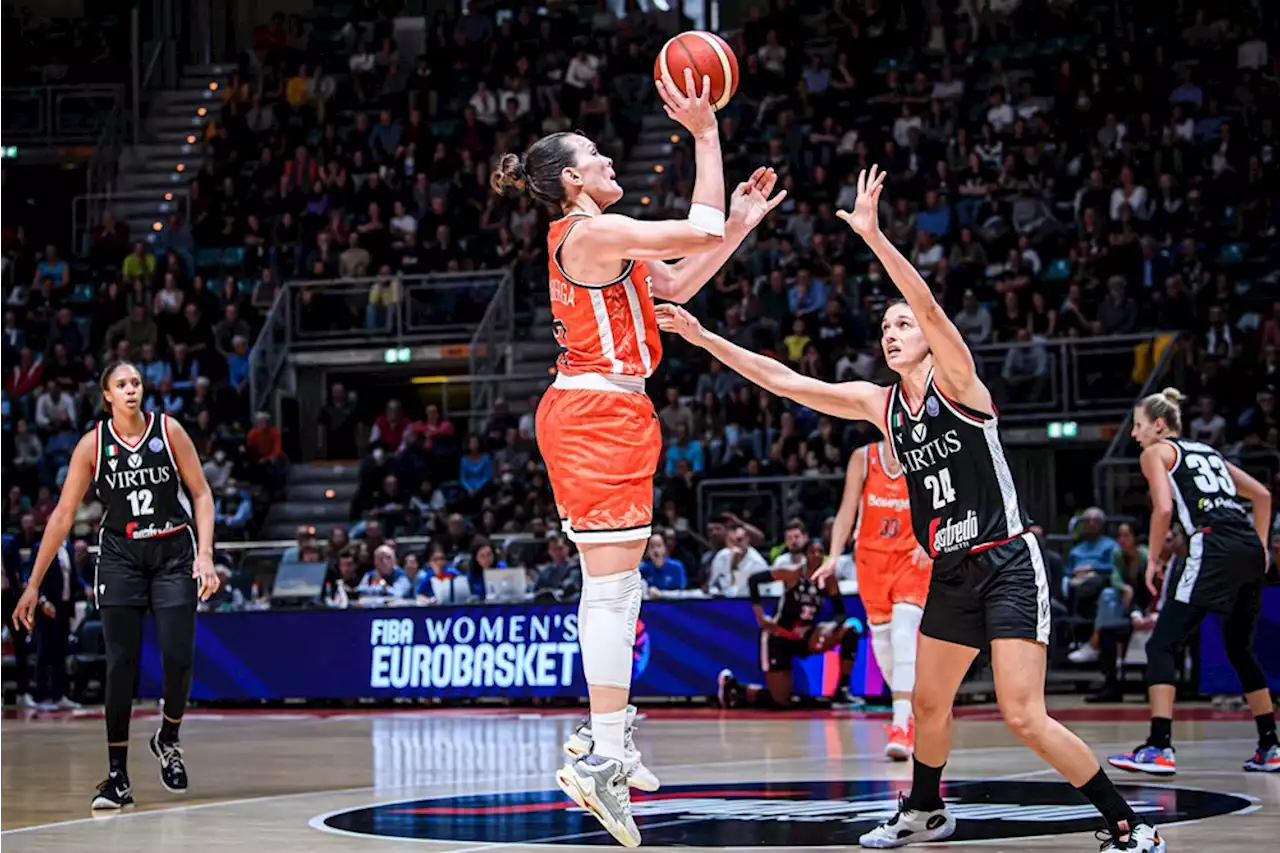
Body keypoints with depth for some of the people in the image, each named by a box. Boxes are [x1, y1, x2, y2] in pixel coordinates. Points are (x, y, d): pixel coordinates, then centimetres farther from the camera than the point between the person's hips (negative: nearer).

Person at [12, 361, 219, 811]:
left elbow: (201, 494, 0)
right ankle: (118, 777, -1)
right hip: (120, 557, 0)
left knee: (178, 658, -8)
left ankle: (168, 739, 22)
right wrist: (34, 584, -5)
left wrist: (205, 555, -13)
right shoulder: (93, 444, -5)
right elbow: (63, 515, -3)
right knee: (121, 665, -6)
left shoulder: (168, 431, -5)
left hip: (173, 554, 0)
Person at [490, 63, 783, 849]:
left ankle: (609, 740, 20)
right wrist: (705, 135, -10)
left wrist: (744, 222, 18)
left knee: (610, 585, 14)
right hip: (601, 413, -11)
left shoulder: (596, 240, 17)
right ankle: (604, 759, -14)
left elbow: (678, 284, 21)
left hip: (596, 412, 11)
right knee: (613, 586, -12)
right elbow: (699, 234, -16)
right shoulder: (593, 233, -13)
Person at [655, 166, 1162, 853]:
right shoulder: (880, 404, 9)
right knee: (928, 702, 18)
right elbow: (784, 381, 9)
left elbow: (928, 305, -26)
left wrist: (871, 233, -35)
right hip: (950, 574, 8)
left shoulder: (956, 379, -9)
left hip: (1006, 564, -8)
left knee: (1023, 716, -16)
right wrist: (703, 338, 4)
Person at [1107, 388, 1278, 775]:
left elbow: (1163, 507, -8)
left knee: (1161, 645, -4)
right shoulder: (1206, 450, 28)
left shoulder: (1156, 452, 8)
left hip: (1213, 549, -8)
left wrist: (1153, 560, 1)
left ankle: (1159, 749, -14)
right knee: (1240, 649, 22)